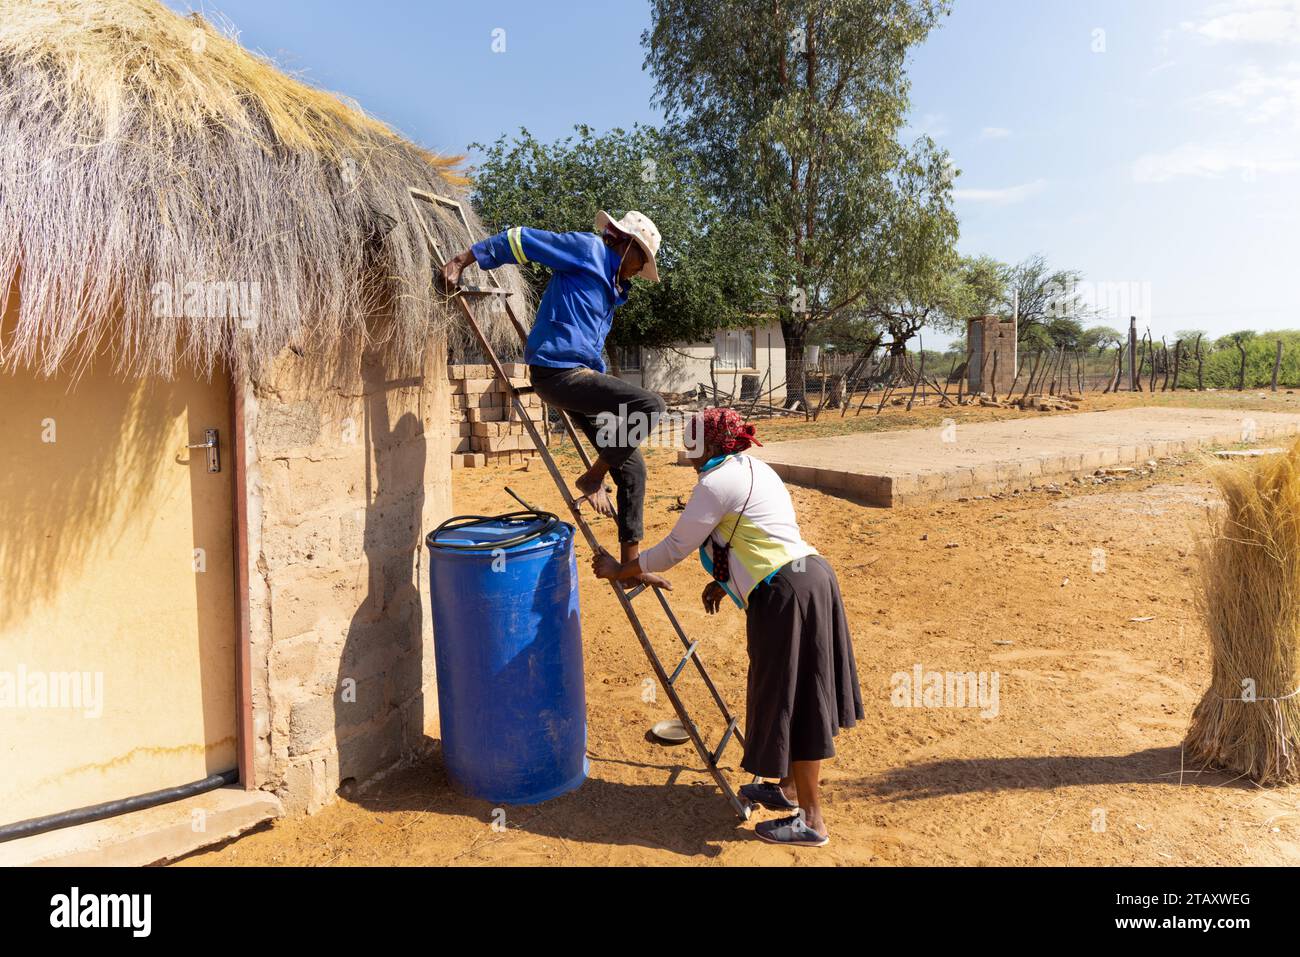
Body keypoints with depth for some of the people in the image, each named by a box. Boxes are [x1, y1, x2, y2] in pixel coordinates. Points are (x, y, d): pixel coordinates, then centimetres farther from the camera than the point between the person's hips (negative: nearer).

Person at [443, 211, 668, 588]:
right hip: (557, 372, -9)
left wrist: (603, 387, 30)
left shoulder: (612, 288, 23)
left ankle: (631, 563, 12)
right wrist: (462, 260, -9)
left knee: (632, 467, 5)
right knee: (649, 406, -21)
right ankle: (593, 478, -4)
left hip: (579, 374, 10)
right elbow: (521, 239, -5)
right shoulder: (588, 248, -3)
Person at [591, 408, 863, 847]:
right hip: (808, 577, 10)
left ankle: (812, 821, 12)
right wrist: (724, 580, 23)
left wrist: (618, 570, 7)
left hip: (787, 594, -10)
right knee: (795, 694, 20)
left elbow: (673, 550, -5)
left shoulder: (716, 482, -10)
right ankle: (788, 787, 36)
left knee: (793, 700, 0)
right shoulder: (752, 469, 18)